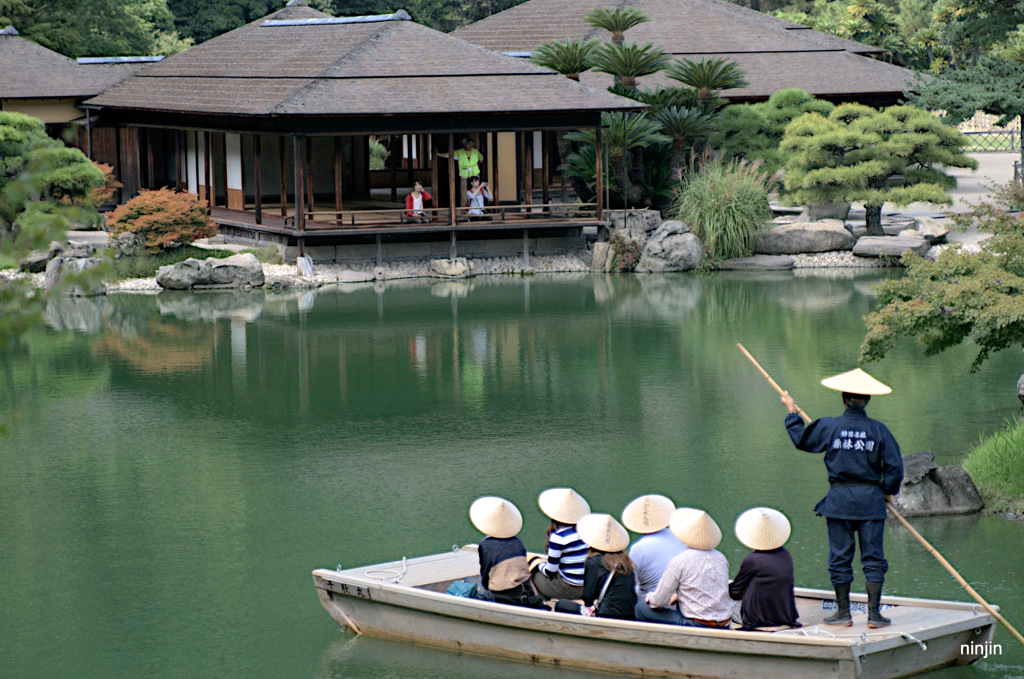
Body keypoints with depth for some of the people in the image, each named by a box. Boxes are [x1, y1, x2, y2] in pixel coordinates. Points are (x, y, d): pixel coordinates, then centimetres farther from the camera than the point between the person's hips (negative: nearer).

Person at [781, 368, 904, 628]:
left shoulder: (829, 426, -4)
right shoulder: (878, 430, -4)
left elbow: (801, 439, 13)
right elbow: (894, 466, -4)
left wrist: (792, 413, 27)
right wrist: (888, 490, 12)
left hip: (839, 499, 0)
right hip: (871, 500, 0)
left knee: (840, 557, 8)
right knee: (873, 557, 4)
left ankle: (843, 613, 11)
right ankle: (874, 613, 1)